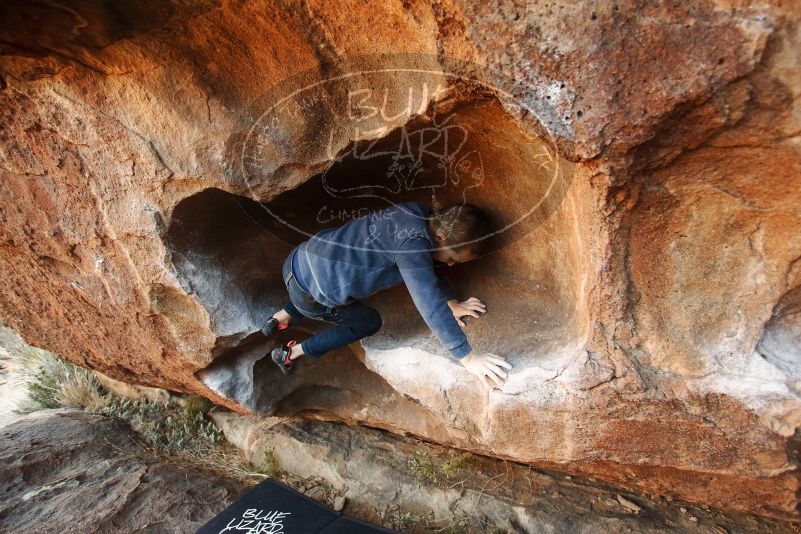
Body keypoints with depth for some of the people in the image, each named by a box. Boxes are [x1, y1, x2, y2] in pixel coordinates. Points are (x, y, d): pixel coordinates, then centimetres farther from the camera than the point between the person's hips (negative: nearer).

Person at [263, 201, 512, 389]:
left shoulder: (416, 213, -3)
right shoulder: (413, 242, -29)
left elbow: (423, 268, 8)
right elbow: (428, 300, -35)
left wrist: (451, 302, -2)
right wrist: (467, 356, -31)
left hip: (301, 258, 8)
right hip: (305, 290, -8)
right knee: (368, 323, 12)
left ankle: (280, 317, 44)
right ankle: (292, 353, 20)